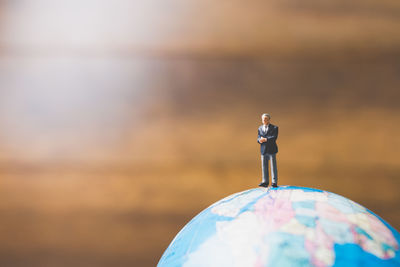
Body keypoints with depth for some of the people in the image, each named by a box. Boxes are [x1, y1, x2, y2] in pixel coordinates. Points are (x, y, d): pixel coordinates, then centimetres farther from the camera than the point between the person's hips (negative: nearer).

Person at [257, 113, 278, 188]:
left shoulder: (274, 128, 0)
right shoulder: (260, 128, 14)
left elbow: (274, 138, -14)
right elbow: (258, 139, 7)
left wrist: (265, 139, -22)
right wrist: (260, 140, -17)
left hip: (271, 150, -4)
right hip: (263, 150, 4)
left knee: (273, 166, -2)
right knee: (264, 166, 3)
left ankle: (274, 182, 2)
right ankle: (265, 182, 7)